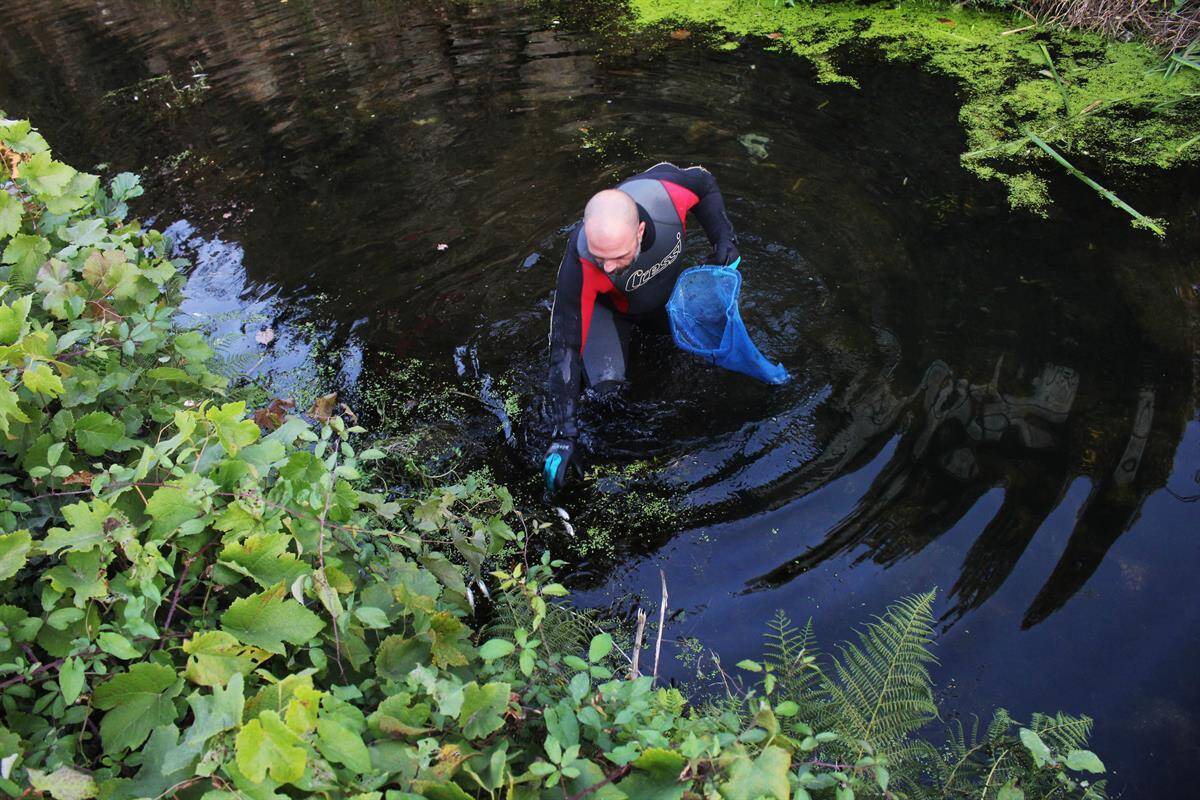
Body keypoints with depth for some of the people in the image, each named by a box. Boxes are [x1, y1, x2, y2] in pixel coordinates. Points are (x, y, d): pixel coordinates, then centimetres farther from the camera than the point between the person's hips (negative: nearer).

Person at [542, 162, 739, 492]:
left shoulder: (664, 191, -40)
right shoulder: (580, 266, -46)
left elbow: (703, 182, -13)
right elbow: (566, 347, -40)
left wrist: (724, 239, -20)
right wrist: (563, 435, -41)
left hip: (665, 293, 4)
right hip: (607, 305, -3)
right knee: (605, 384, -20)